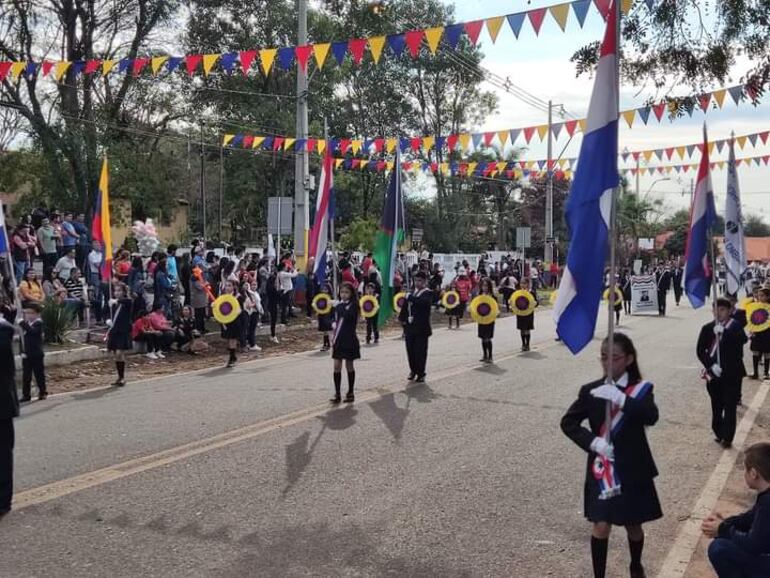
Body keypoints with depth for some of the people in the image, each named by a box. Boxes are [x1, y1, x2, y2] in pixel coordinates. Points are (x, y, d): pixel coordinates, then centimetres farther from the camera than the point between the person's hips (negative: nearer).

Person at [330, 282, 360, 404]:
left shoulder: (354, 305, -8)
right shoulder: (339, 306, 8)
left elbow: (348, 316, -28)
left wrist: (338, 305, -26)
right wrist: (334, 337, 8)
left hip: (349, 340, -4)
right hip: (339, 340, 5)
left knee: (349, 366, 5)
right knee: (337, 366, -1)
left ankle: (350, 393, 16)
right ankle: (337, 394, 3)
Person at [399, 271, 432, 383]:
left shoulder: (428, 293, -4)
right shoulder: (412, 292, 13)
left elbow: (423, 302, -27)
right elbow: (406, 306, 16)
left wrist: (410, 298, -24)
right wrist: (402, 318, 4)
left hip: (421, 328, -5)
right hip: (409, 327, 6)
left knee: (420, 351, -2)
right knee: (410, 350, 10)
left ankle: (421, 374, 8)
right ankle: (413, 371, 25)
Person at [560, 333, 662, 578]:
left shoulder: (641, 389, -7)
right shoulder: (591, 391, -2)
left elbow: (651, 417, -26)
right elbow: (568, 422, -3)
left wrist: (620, 398, -39)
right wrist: (593, 442, -18)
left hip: (633, 470, 0)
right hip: (602, 468, 0)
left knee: (633, 525, 14)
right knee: (601, 525, -4)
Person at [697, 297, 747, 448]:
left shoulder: (736, 327, -5)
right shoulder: (708, 328, 1)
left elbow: (742, 340, -26)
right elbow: (700, 351, 1)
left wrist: (724, 331, -37)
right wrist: (710, 365, -12)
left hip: (732, 374, -3)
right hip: (714, 373, 3)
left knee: (730, 407, -1)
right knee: (716, 406, 13)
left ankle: (727, 437, 5)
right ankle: (718, 432, 28)